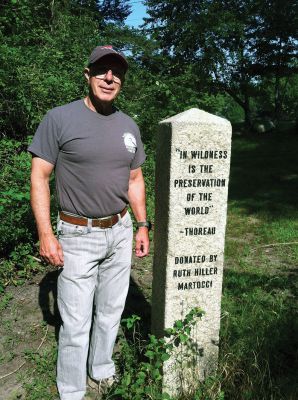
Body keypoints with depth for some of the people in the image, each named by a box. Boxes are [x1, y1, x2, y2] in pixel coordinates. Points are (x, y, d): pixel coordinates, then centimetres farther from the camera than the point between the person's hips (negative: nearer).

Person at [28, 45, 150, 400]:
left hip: (120, 232, 5)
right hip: (78, 237, -5)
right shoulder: (59, 119, -9)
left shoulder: (129, 126, 7)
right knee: (76, 323, 2)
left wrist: (142, 226, 11)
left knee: (111, 312, 17)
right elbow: (39, 177, -9)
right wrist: (45, 234, -14)